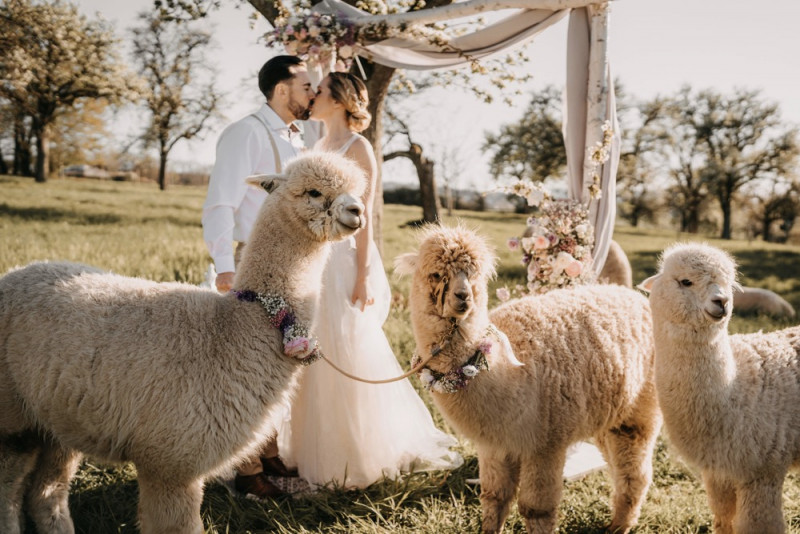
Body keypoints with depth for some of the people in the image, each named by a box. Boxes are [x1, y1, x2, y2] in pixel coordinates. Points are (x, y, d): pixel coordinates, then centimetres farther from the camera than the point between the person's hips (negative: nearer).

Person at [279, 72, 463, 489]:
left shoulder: (357, 148, -7)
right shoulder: (318, 147, 15)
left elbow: (363, 215, -12)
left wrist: (362, 276, -16)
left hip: (343, 261, -8)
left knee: (347, 356, -3)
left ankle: (357, 456, 10)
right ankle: (316, 448, 22)